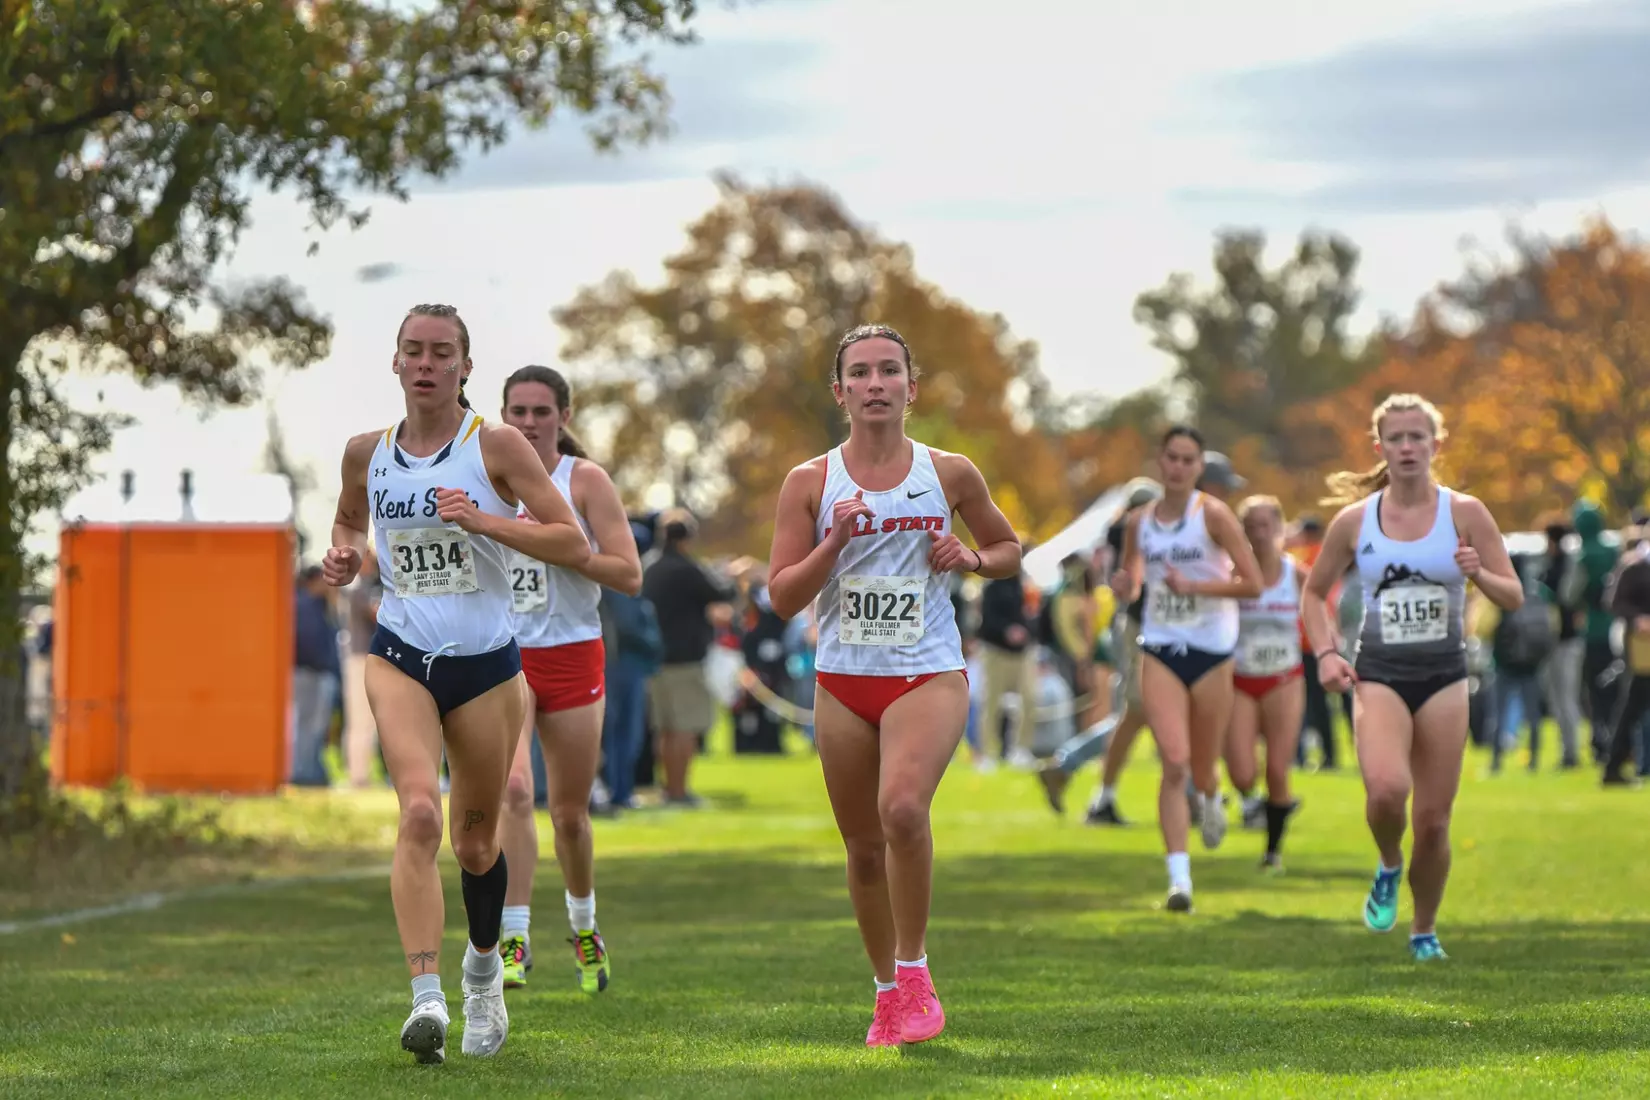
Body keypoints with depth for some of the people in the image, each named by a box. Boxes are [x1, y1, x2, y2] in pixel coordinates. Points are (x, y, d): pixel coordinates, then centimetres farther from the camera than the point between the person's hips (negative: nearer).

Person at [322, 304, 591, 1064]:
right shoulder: (367, 454, 6)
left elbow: (574, 546, -9)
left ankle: (483, 966, 42)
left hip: (486, 665, -1)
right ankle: (426, 999, -31)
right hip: (401, 658, 1)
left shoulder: (495, 447, -4)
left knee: (476, 839, 11)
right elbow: (348, 519, 27)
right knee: (420, 812, -22)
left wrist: (482, 520, -19)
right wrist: (343, 554, 4)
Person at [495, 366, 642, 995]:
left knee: (570, 813, 8)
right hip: (503, 658, 1)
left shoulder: (586, 480, -3)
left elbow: (629, 575, -10)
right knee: (514, 789, -21)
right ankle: (514, 938, -19)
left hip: (572, 657, -1)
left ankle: (584, 930, 33)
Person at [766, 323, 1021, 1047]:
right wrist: (835, 541, -15)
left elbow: (1008, 548, 19)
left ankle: (914, 971, -13)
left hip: (928, 675, -2)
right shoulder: (810, 483, 2)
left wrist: (973, 559, -3)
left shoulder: (950, 474, 4)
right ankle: (888, 990, 25)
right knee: (863, 847, 7)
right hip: (842, 681, 2)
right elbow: (782, 596, -1)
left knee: (902, 807, -27)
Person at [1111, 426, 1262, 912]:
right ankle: (1179, 877, -15)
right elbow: (1130, 582, 19)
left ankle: (1210, 799, 49)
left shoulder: (1213, 514, -7)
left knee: (1202, 769, 9)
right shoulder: (1140, 521, 4)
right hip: (1160, 650, 2)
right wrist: (1124, 586, -5)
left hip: (1212, 651, -2)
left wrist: (1194, 585, -20)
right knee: (1174, 763, -15)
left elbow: (1252, 583, -10)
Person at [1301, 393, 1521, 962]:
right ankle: (1389, 867, 5)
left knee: (1433, 820, 1)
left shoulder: (1465, 513, -1)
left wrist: (1479, 574, -20)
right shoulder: (1354, 520, 1)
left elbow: (1514, 597, 1)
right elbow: (1314, 593, 14)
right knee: (1386, 787, -27)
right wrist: (1326, 653, -1)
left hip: (1443, 678, 1)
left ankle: (1424, 929, 24)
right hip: (1378, 675, -1)